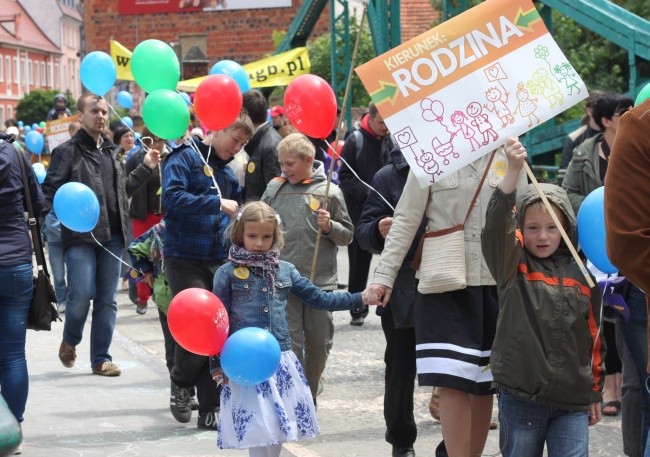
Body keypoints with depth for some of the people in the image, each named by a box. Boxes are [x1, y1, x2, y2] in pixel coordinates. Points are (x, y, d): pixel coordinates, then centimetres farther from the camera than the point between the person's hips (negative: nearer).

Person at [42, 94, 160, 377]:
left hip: (111, 236, 6)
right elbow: (50, 190, -9)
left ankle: (101, 359, 12)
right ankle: (70, 342, 16)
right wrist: (41, 213, -26)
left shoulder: (110, 151, 18)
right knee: (82, 295, -12)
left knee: (107, 300, 6)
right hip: (80, 236, -6)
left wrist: (146, 169, 19)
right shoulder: (68, 151, -2)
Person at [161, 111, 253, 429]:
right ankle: (181, 382, 16)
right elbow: (173, 197, -22)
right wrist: (217, 204, -22)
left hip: (220, 260, 7)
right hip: (186, 259, -7)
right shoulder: (184, 158, -6)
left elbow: (238, 206, 26)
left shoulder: (226, 168, 16)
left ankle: (210, 411, 9)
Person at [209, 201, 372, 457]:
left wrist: (360, 299, 7)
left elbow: (319, 299, 14)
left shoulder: (284, 270, 10)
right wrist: (217, 364, -4)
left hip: (280, 362, 4)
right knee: (257, 433, -7)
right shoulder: (228, 273, -1)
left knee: (279, 429, 7)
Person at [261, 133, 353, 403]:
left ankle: (310, 395, 27)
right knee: (290, 342, -1)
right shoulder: (275, 188, 4)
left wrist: (329, 226, -14)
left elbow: (347, 236, 5)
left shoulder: (329, 192, -1)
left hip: (321, 280, 0)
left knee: (319, 342, 9)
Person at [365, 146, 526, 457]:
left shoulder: (508, 157, 6)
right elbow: (406, 220, 0)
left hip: (497, 283, 2)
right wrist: (384, 275, -6)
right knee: (454, 382, -10)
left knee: (484, 383, 8)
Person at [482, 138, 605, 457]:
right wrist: (513, 171, -34)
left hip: (572, 401, 2)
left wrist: (595, 392, 15)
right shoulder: (513, 266, -1)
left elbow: (594, 337, 13)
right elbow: (497, 225, -21)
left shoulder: (581, 274, 6)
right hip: (520, 397, -2)